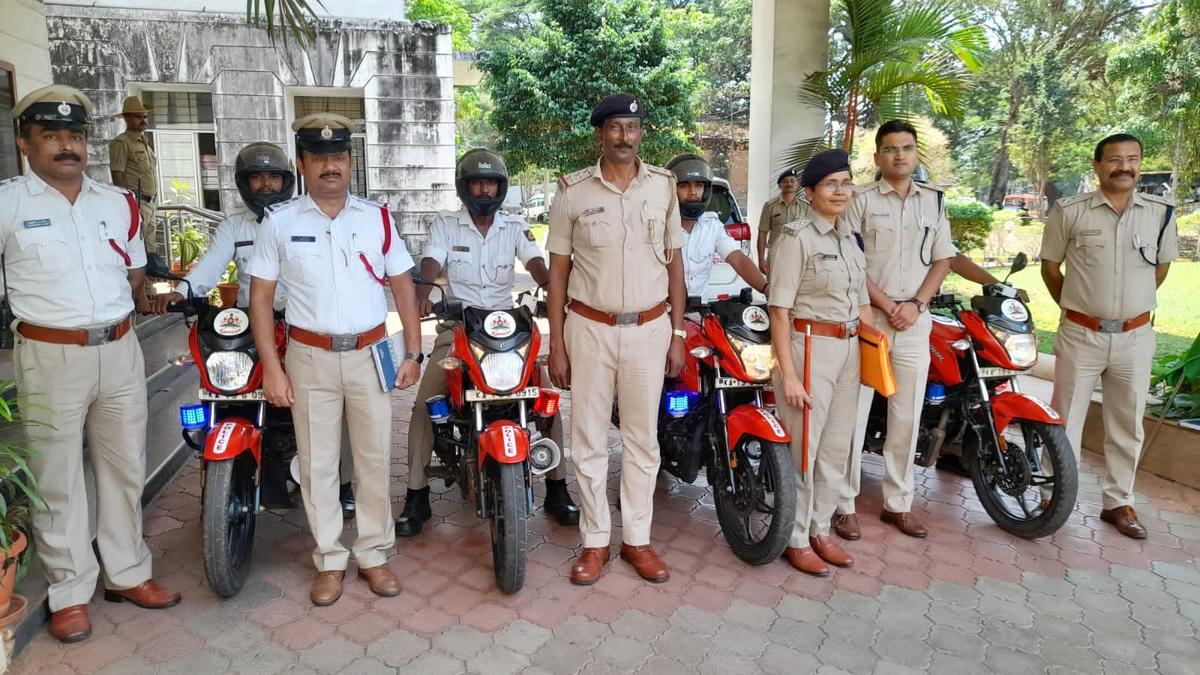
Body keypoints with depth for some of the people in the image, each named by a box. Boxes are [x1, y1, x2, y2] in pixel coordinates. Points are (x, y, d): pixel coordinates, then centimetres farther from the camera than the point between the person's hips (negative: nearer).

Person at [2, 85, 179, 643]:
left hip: (120, 351, 4)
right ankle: (70, 591, 20)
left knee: (125, 470, 12)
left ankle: (127, 574, 27)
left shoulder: (118, 203, 10)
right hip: (51, 357, -4)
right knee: (58, 479, 6)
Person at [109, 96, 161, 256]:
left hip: (149, 203, 9)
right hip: (134, 202, -9)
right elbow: (117, 176, -12)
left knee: (150, 249, 12)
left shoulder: (144, 143, 22)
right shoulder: (121, 142, -5)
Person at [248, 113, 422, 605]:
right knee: (317, 463, 7)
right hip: (310, 358, -1)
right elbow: (261, 298, 2)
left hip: (370, 355, 1)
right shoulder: (279, 222, 1)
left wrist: (413, 352, 1)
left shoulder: (376, 218, 4)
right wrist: (271, 367, -4)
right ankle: (329, 560, 22)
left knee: (374, 459, 7)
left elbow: (403, 287, 7)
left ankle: (374, 554, 23)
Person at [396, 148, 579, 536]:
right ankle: (416, 497, -1)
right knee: (425, 402, -16)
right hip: (457, 326, -1)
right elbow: (431, 263, -12)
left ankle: (557, 489, 2)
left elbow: (537, 266, -7)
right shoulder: (446, 224, 5)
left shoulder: (515, 227, 8)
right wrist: (422, 291, -36)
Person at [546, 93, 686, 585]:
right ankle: (595, 541, 21)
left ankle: (637, 538, 24)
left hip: (649, 328, 2)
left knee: (642, 438, 10)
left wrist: (677, 334, 3)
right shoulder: (573, 190, -2)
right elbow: (558, 271, 0)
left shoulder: (663, 185, 3)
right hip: (589, 328, -1)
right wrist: (556, 345, -4)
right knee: (588, 439, 6)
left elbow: (674, 263, 7)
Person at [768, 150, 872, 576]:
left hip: (848, 351, 7)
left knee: (837, 449, 14)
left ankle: (820, 530, 30)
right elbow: (779, 310, -14)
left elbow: (861, 303, 18)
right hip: (809, 348, -7)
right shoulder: (797, 237, -9)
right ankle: (795, 539, 18)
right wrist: (788, 374, -18)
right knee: (802, 449, 1)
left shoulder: (850, 238, 13)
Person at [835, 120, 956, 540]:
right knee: (853, 416, -2)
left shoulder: (934, 201, 12)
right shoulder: (861, 199, -1)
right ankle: (845, 504, 7)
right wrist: (887, 306, -12)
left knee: (907, 418, 9)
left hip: (915, 321, 4)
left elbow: (942, 260, 11)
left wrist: (915, 305, -4)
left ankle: (898, 502, 21)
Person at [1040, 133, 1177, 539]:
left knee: (1127, 426, 12)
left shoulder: (1161, 213, 2)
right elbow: (1050, 265, 4)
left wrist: (1135, 304, 13)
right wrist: (1073, 306, 7)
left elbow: (1162, 264, 16)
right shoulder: (1069, 211, -6)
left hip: (1136, 338, 3)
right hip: (1081, 335, -2)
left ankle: (1119, 502, 25)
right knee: (1064, 421, 4)